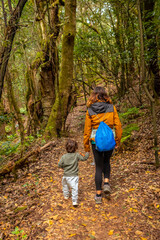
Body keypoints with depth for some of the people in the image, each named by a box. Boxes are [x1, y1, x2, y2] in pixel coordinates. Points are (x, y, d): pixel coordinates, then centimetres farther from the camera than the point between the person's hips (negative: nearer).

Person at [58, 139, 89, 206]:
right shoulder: (77, 155, -10)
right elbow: (84, 158, -2)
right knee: (74, 188, 0)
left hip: (66, 176, 3)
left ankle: (66, 196, 45)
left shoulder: (64, 156, -6)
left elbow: (59, 165, -6)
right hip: (74, 176, -3)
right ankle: (74, 201, -3)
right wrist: (87, 152, 12)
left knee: (65, 185, 27)